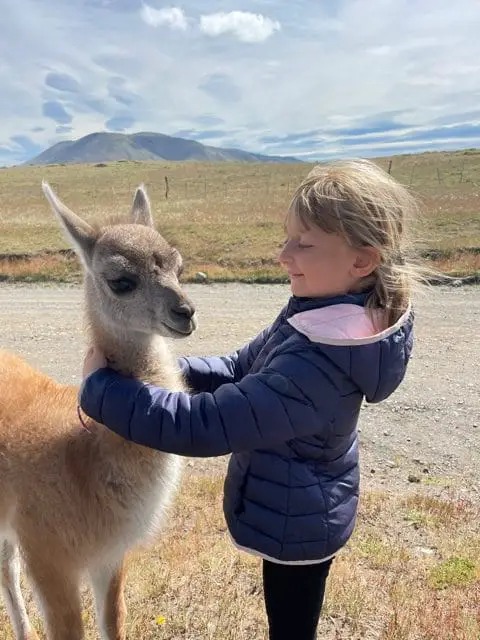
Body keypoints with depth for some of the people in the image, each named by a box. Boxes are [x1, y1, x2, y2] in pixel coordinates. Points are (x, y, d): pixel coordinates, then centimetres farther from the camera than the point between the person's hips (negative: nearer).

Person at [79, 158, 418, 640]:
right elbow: (242, 369, 0)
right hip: (306, 511, 8)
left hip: (293, 523, -8)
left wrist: (100, 386, -26)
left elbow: (204, 425, -36)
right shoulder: (331, 314, -8)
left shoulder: (320, 361, -37)